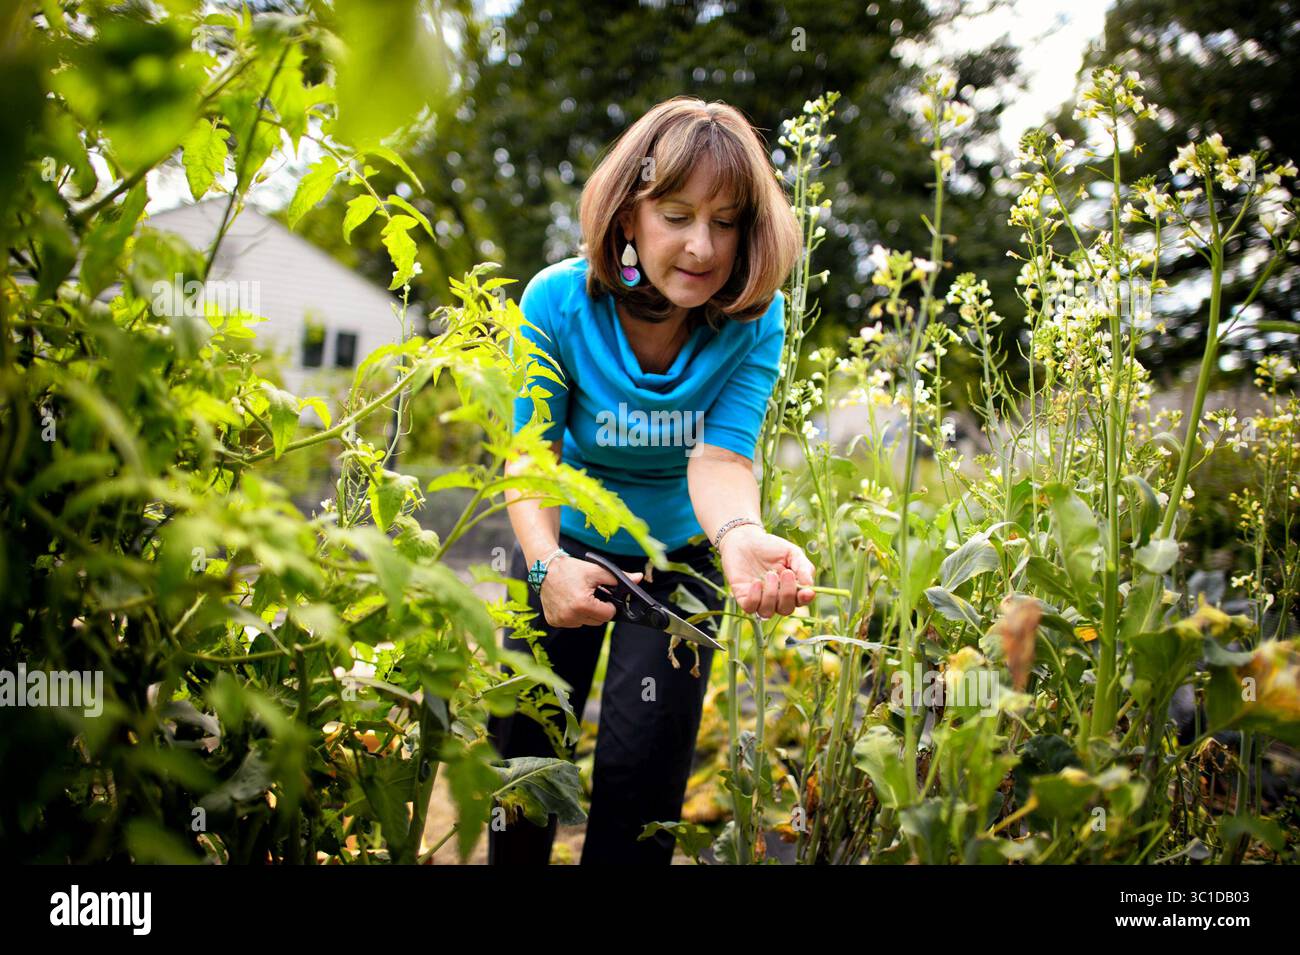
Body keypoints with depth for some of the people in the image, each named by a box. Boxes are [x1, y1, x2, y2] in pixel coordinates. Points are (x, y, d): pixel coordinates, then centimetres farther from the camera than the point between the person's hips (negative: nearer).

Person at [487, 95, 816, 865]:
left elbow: (719, 457, -30)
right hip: (568, 545, 0)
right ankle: (513, 859, 34)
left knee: (642, 765, 0)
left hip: (680, 559, 0)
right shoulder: (558, 303, -23)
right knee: (521, 746, 7)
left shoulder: (754, 322, -21)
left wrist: (741, 538, -54)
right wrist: (547, 563, -43)